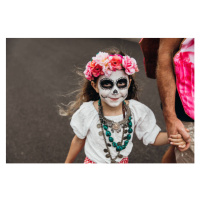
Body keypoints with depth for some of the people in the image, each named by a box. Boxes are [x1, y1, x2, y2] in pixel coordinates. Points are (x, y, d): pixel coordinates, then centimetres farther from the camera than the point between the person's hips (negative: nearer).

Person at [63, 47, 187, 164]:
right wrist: (68, 163, 5)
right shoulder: (86, 112, -24)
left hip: (123, 162, 2)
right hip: (94, 162, -1)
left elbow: (152, 137, -8)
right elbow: (79, 140, -7)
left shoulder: (137, 110, -21)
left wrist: (171, 137, -28)